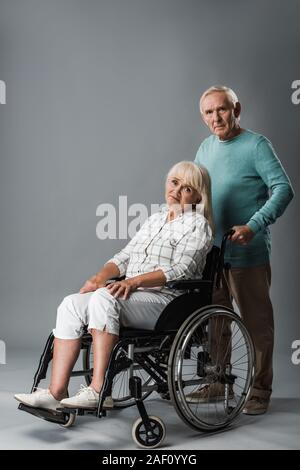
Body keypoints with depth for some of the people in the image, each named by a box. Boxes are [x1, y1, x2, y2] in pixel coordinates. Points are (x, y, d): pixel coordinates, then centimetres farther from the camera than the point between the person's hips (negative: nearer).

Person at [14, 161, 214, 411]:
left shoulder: (198, 225, 2)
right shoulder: (155, 219, 25)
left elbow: (180, 270, -12)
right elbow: (126, 255, 21)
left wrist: (134, 281, -24)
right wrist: (101, 276, 1)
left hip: (166, 301, -7)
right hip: (131, 295, 7)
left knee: (104, 298, -33)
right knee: (71, 305, -16)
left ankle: (98, 390, -34)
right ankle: (56, 392, -20)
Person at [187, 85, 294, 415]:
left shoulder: (256, 145, -8)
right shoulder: (207, 147, 13)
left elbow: (283, 189, -16)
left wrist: (253, 226, -25)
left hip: (247, 254, -6)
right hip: (210, 252, 7)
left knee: (256, 322, 2)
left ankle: (260, 390, 13)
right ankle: (217, 382, 27)